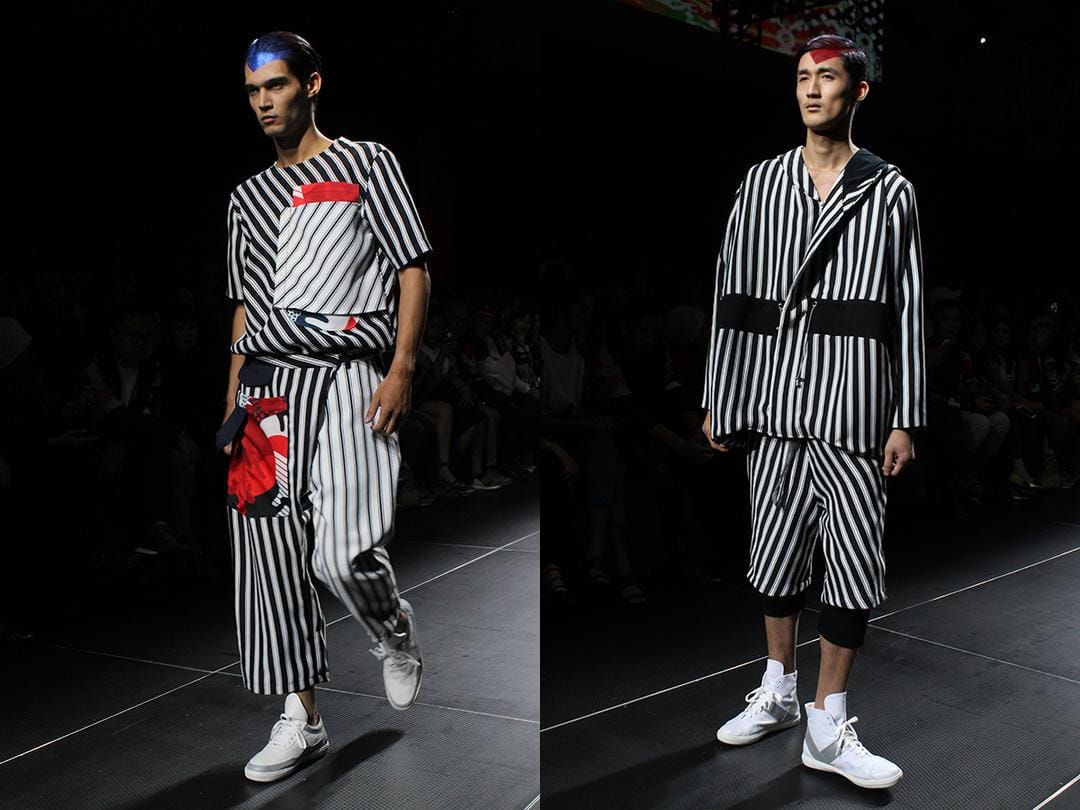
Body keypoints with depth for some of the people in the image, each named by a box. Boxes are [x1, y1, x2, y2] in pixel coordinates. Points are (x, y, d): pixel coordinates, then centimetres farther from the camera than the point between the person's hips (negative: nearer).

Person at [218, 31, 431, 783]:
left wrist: (402, 368, -13)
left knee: (345, 552, -16)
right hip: (266, 387, 5)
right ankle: (301, 720, 12)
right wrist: (232, 403, 15)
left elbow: (413, 270, -1)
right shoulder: (248, 196, 20)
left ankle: (397, 634, 18)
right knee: (272, 559, 1)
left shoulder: (366, 162, 5)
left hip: (347, 379, -5)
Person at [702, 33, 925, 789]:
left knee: (855, 565, -1)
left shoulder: (890, 192, 3)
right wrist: (719, 402, 6)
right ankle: (778, 693, 31)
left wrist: (905, 420, -4)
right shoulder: (762, 183, 9)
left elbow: (908, 310, 1)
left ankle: (827, 726, 12)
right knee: (777, 553, 13)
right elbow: (734, 294, 8)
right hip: (774, 407, 2)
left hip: (853, 411, -2)